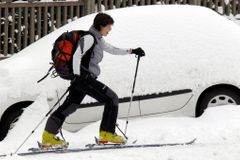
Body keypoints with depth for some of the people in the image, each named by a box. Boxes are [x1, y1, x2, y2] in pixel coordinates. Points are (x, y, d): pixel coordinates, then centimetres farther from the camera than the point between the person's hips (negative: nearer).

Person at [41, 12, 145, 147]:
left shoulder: (97, 39, 17)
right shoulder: (89, 38, -13)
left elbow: (112, 49, 29)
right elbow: (76, 55, -22)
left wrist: (132, 51, 24)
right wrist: (77, 75, -22)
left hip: (82, 79, 10)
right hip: (84, 78, -10)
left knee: (70, 106, 11)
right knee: (112, 99, -5)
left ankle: (48, 136, 12)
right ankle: (107, 134, -2)